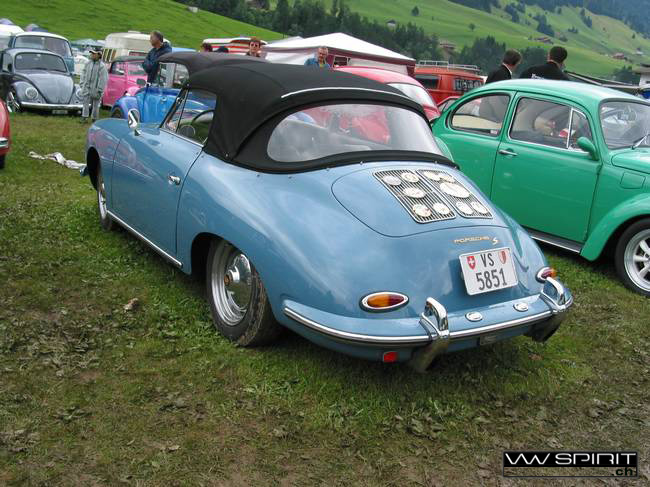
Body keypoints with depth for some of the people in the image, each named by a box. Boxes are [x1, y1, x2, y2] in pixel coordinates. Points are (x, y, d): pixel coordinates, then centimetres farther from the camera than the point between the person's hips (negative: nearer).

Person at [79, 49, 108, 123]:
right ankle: (84, 117, 3)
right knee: (85, 102, 1)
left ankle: (94, 118, 18)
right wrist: (82, 84, 10)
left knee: (95, 104, 6)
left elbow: (103, 79, -13)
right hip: (87, 87, 5)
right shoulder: (88, 63, 7)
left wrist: (99, 90, -15)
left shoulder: (101, 66, -11)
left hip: (95, 88, -5)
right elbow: (84, 74, 15)